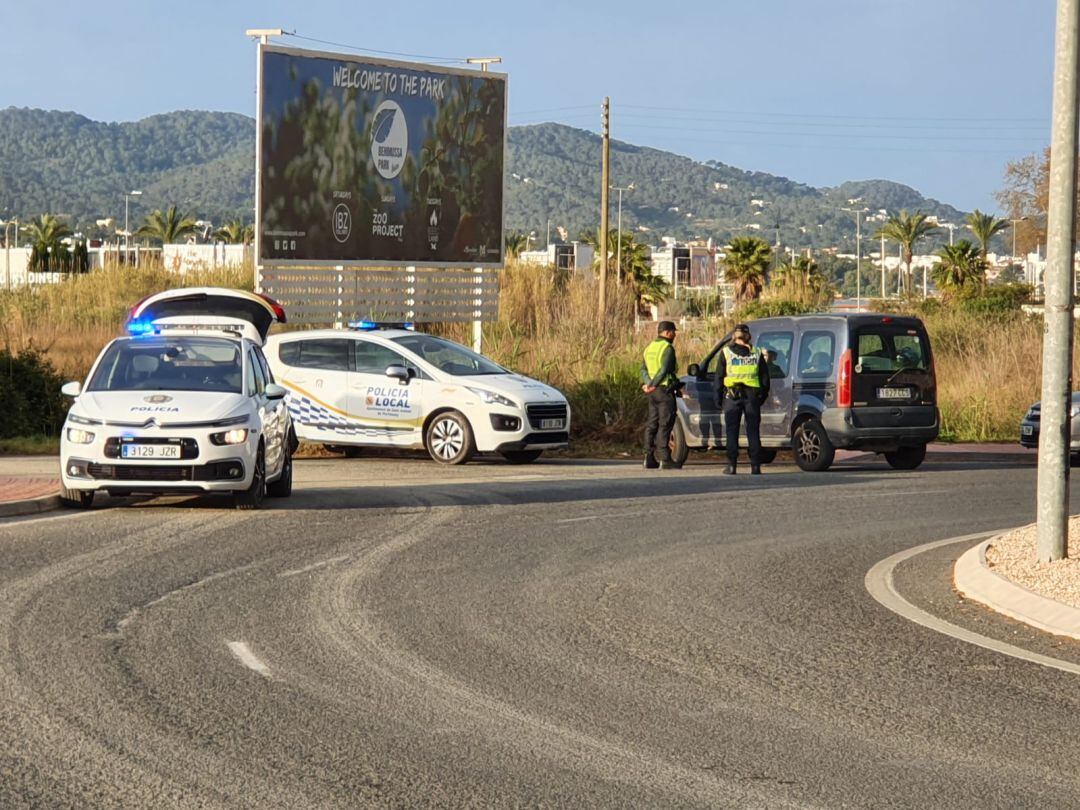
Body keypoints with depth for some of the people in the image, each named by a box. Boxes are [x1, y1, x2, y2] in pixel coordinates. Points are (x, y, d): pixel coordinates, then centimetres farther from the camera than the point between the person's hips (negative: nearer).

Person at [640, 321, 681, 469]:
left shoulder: (650, 347, 15)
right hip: (665, 390, -8)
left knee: (652, 424, 10)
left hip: (653, 391, 8)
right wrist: (652, 385, -15)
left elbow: (644, 369, 9)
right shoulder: (667, 348, -12)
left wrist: (647, 383, -5)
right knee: (665, 425, -8)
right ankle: (665, 459, -11)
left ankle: (649, 458, 11)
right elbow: (664, 370, -21)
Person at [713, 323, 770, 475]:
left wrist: (718, 397, 8)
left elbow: (718, 377, 2)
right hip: (752, 396, 2)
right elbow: (765, 377, 12)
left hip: (732, 396, -2)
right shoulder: (757, 354, 9)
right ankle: (755, 466, 3)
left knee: (731, 432, 4)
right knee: (753, 431, 7)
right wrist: (763, 396, 20)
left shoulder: (726, 352, 2)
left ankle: (731, 466, -1)